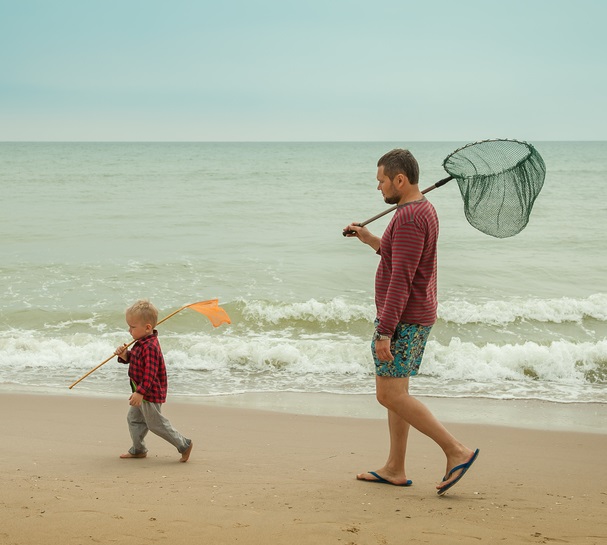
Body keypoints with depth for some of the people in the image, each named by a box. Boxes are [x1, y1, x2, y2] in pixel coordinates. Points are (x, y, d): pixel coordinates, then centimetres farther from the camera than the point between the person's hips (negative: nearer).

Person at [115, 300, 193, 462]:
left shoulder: (150, 347, -27)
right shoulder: (141, 343, 6)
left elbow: (150, 373, -30)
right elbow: (133, 359, 20)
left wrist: (140, 392, -30)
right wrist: (124, 354, -2)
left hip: (150, 394, -10)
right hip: (142, 391, 10)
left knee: (156, 423, -1)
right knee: (134, 418, 18)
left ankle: (184, 445, 7)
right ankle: (138, 449, 30)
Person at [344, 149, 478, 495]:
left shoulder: (409, 217, -20)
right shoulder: (424, 210, 12)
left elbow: (401, 279, -25)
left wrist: (384, 332, -26)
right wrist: (371, 240, 21)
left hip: (403, 319, -11)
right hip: (418, 317, 11)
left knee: (390, 396, -9)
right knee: (395, 391, 14)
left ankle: (457, 451, -9)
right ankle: (395, 469, 20)